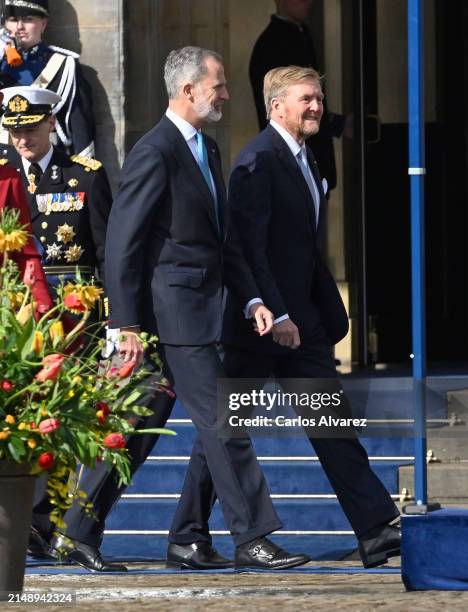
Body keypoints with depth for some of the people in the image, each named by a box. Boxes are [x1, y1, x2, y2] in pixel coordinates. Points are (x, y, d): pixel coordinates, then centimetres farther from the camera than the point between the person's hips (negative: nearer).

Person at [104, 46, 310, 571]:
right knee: (223, 425, -8)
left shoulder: (206, 150, 16)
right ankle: (251, 538, -4)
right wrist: (127, 325, -17)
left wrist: (251, 299, 10)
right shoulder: (155, 154, -14)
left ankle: (186, 541, 14)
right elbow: (121, 244, -15)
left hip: (204, 309, 9)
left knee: (210, 428, 9)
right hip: (177, 312, -9)